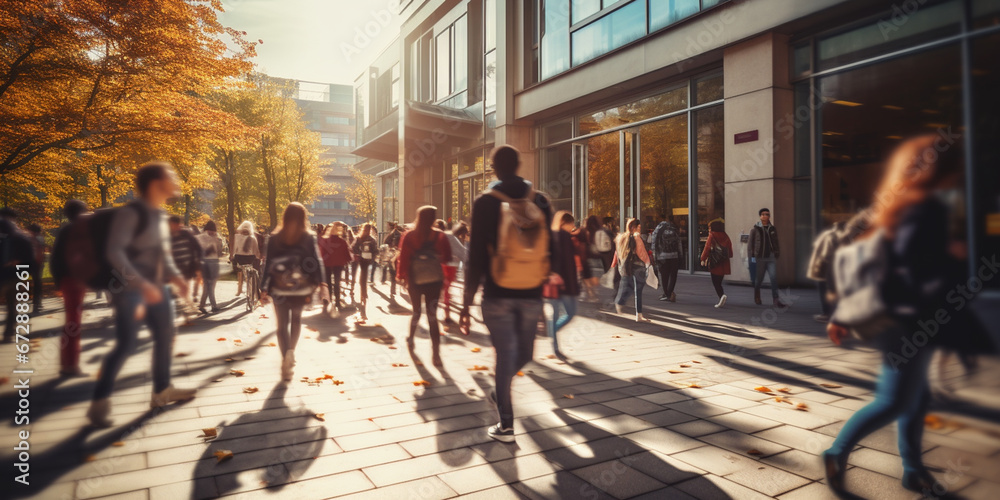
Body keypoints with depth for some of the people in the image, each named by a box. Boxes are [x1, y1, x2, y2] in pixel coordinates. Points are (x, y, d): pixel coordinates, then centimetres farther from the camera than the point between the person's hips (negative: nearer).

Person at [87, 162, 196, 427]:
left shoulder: (161, 215, 10)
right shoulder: (131, 213, -16)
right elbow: (114, 252, -22)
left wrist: (175, 276, 3)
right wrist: (141, 284, -29)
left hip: (156, 288, 9)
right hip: (131, 290, -8)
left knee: (165, 337, 13)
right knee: (126, 344, -9)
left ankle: (162, 390, 28)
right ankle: (99, 402, 6)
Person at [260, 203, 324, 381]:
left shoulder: (274, 238, -3)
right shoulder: (309, 237, -4)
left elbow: (267, 264, -3)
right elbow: (316, 262, -6)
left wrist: (264, 288, 1)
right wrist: (318, 282, 1)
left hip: (280, 288, -1)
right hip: (301, 288, 1)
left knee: (282, 324, 8)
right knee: (296, 319, 23)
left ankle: (287, 356, -7)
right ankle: (291, 352, 14)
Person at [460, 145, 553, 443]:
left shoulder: (485, 203, -5)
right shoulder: (540, 201, 3)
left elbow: (476, 258, -9)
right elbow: (548, 252, 7)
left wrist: (467, 304, -3)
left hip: (497, 295, -2)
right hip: (530, 295, 2)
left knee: (505, 355, 7)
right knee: (523, 353, 22)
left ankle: (506, 425, 14)